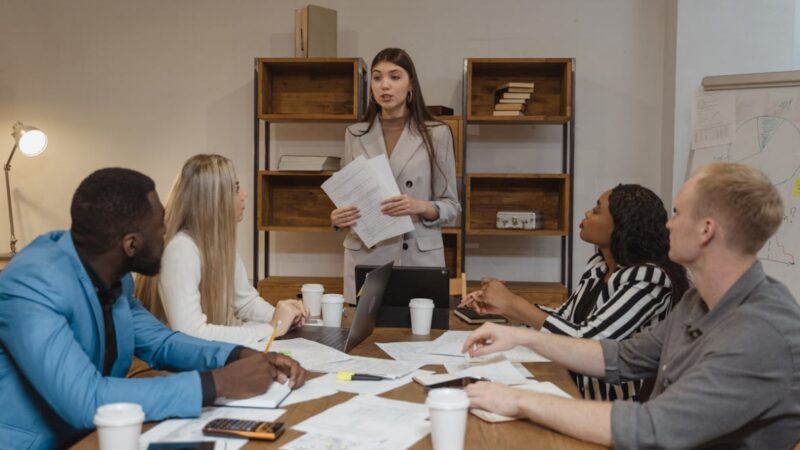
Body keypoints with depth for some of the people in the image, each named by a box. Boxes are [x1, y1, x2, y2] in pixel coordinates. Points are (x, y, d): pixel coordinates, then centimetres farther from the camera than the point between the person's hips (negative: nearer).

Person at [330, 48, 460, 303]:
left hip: (419, 257, -2)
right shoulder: (355, 135, 6)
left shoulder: (436, 134, -1)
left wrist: (421, 207, -19)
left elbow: (451, 205, 1)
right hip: (365, 258, 2)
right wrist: (338, 218, -10)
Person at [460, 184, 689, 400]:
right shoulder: (599, 265, 4)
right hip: (578, 394, 7)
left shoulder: (649, 278, -19)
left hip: (617, 409, -6)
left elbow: (588, 342, -24)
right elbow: (564, 317, 13)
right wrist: (501, 308, 1)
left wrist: (513, 302, -18)